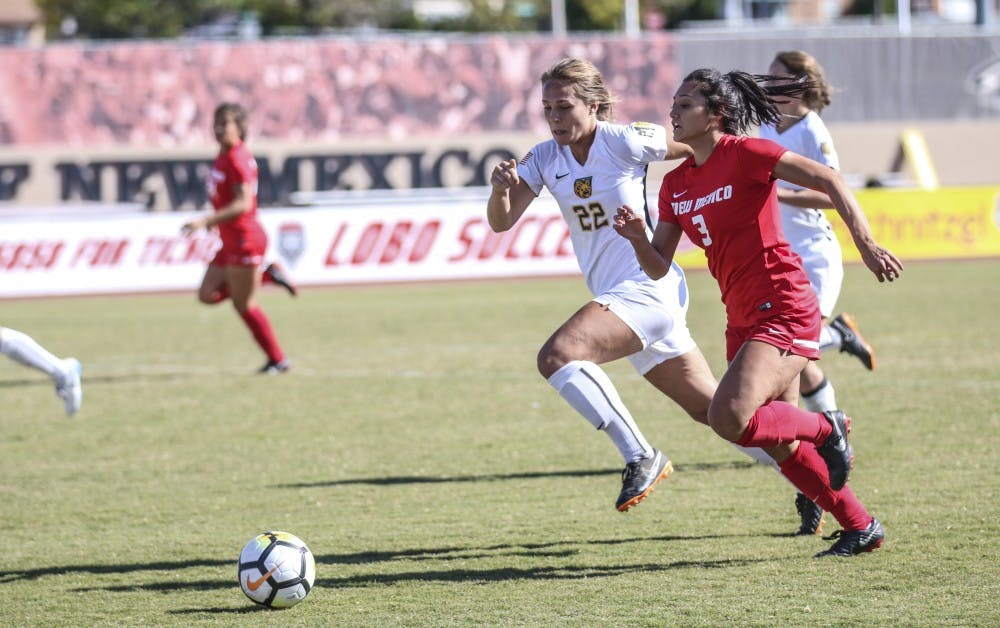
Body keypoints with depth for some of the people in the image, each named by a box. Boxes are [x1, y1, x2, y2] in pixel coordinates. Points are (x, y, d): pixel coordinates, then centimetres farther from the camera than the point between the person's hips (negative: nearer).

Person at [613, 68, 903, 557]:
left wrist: (865, 243, -23)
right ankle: (861, 528, 28)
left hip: (783, 310, -8)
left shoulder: (744, 154, -11)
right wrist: (637, 237, -10)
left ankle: (828, 429, 0)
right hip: (743, 319, 8)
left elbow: (828, 180, -14)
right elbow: (658, 268, 11)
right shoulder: (675, 184, 10)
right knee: (781, 448, 12)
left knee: (729, 418, -25)